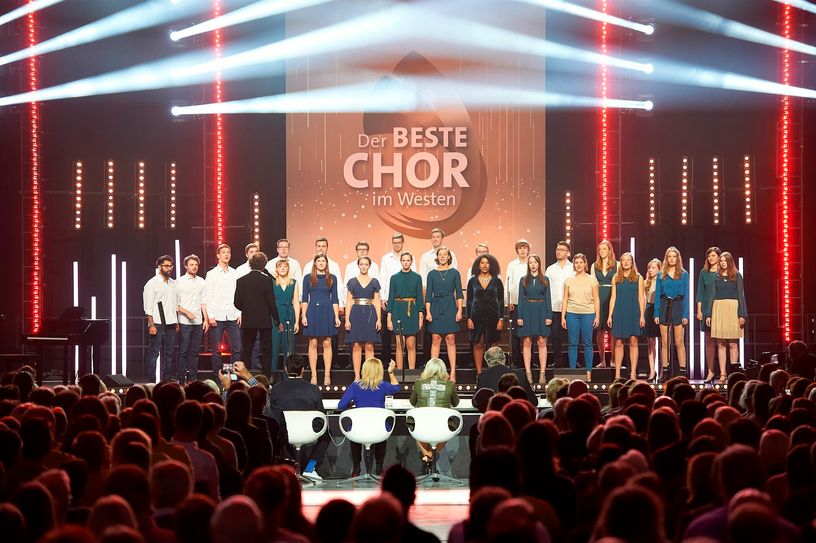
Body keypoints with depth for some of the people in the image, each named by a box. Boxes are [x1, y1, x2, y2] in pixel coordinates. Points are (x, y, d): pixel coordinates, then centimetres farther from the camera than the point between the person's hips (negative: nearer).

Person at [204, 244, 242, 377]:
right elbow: (207, 297, 0)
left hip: (233, 317, 2)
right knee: (216, 351, 0)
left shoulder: (235, 274, 11)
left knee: (237, 349, -4)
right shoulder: (211, 274, 3)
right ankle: (217, 377, 5)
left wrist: (239, 314, 4)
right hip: (217, 317, -2)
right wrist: (210, 316, -7)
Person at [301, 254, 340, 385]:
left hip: (327, 312, 0)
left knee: (327, 343, 1)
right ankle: (313, 375, 5)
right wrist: (303, 315, -4)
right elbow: (304, 298, 5)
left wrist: (337, 316, 1)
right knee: (313, 344, 1)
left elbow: (334, 299, 7)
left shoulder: (332, 278, 7)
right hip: (312, 311, 0)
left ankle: (327, 375, 4)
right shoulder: (308, 278, 5)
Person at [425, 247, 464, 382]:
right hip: (436, 308, 1)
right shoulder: (432, 274, 7)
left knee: (450, 340, -2)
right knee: (435, 340, 1)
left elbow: (459, 293, 4)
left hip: (450, 307, -1)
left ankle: (453, 372, -2)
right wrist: (428, 312, -2)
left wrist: (459, 310, -5)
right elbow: (428, 294, 6)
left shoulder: (454, 273, 4)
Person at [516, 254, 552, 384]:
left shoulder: (545, 280, 7)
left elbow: (548, 298, 5)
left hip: (541, 311, 0)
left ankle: (542, 373, 0)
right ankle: (528, 372, 2)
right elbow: (520, 299, 5)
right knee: (527, 343, -1)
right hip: (527, 311, 0)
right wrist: (519, 316, -4)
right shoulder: (523, 280, 8)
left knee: (542, 343, -2)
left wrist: (549, 316, -3)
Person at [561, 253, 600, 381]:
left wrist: (597, 316, -1)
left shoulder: (592, 279, 5)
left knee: (587, 343, 0)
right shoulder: (569, 281, 9)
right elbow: (565, 299, 10)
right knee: (573, 343, 2)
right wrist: (563, 317, 4)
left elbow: (596, 299, 5)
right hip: (572, 313, 1)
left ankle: (588, 372, 4)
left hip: (588, 313, -1)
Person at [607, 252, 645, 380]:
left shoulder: (638, 277, 5)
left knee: (633, 342, -3)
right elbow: (613, 297, 9)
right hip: (619, 313, 1)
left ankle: (633, 372, -1)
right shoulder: (616, 278, 9)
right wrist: (610, 315, 3)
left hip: (633, 313, -1)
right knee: (618, 343, 1)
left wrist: (642, 315, -5)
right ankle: (617, 373, 4)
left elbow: (641, 297, 3)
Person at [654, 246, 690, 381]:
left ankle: (682, 370, -2)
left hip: (678, 306, -2)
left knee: (679, 342, -4)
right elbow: (657, 295, 8)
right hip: (664, 307, 2)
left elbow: (686, 295, 1)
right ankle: (665, 371, 6)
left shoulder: (684, 274, 4)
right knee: (664, 342, 3)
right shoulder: (661, 275, 8)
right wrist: (656, 314, 0)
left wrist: (686, 314, -6)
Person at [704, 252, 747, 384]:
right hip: (718, 310, 3)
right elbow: (711, 295, 10)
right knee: (721, 344, 2)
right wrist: (708, 314, 3)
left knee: (732, 344, -2)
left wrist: (742, 314, -7)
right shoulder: (716, 276, 11)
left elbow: (741, 295, 1)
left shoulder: (736, 276, 4)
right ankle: (722, 374, 3)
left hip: (732, 309, -2)